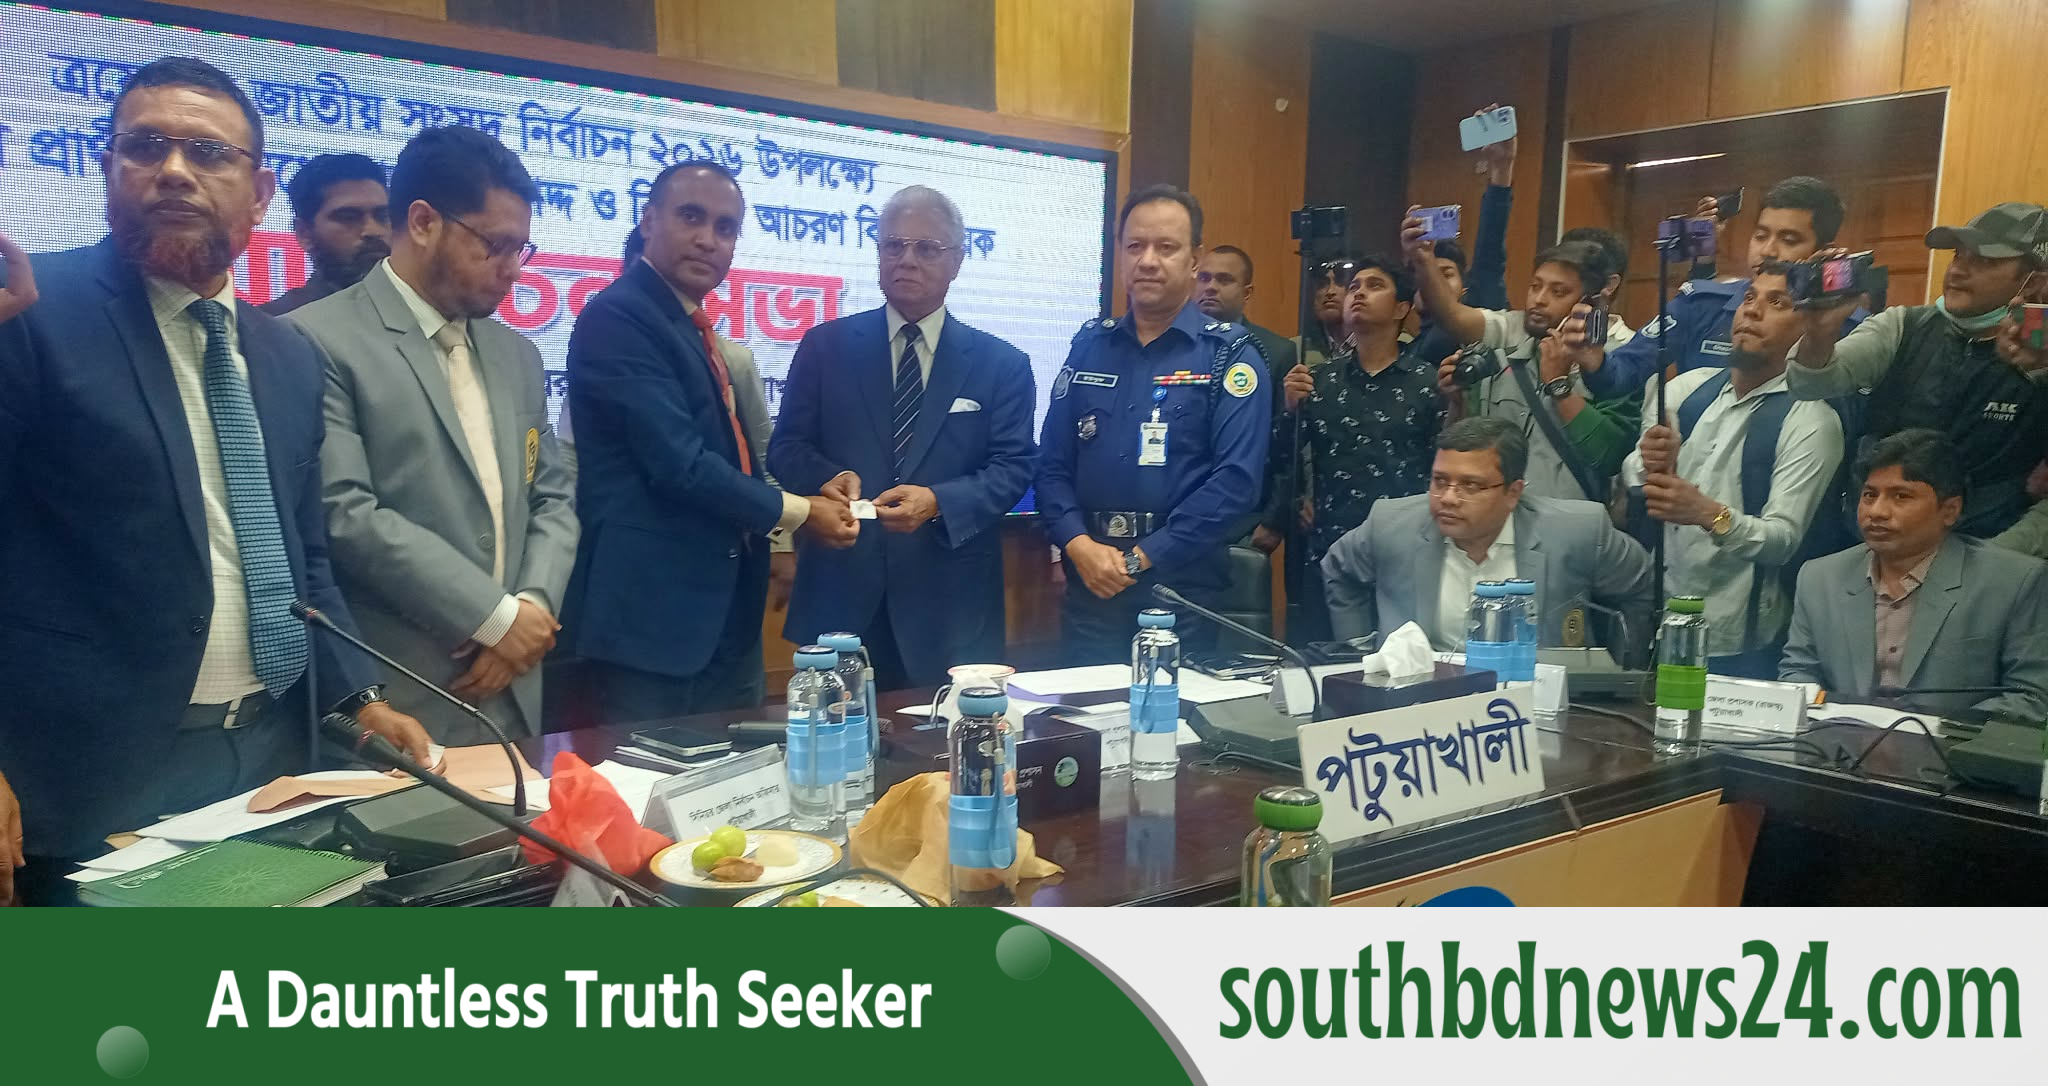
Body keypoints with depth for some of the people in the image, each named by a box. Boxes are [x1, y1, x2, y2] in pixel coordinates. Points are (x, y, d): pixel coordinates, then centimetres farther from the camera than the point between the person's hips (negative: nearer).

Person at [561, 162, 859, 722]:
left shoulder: (696, 330, 17)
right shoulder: (618, 316, -12)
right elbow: (680, 465, -19)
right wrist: (797, 512, -8)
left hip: (726, 612, 9)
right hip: (653, 612, -9)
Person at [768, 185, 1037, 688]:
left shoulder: (1002, 364, 5)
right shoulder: (825, 346, 7)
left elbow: (1013, 467, -1)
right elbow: (787, 446, 6)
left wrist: (938, 501, -19)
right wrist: (829, 477, -17)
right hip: (839, 598, 1)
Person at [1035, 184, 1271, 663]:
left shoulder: (1229, 356, -3)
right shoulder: (1089, 346, 9)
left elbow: (1235, 480, -13)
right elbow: (1052, 463, 6)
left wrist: (1141, 559, -16)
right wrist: (1080, 545, -11)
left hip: (1184, 587, -3)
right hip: (1089, 586, 4)